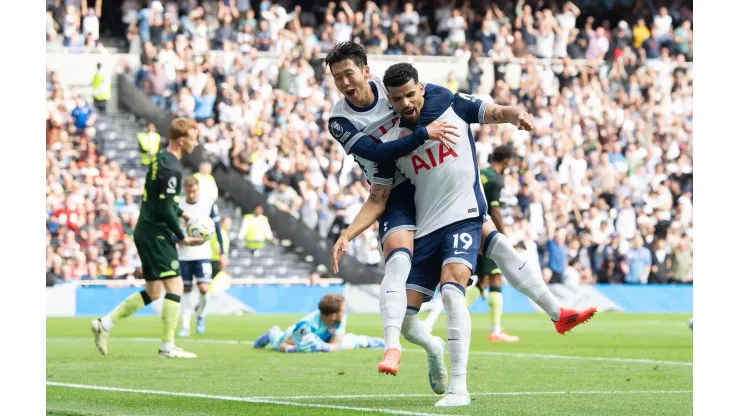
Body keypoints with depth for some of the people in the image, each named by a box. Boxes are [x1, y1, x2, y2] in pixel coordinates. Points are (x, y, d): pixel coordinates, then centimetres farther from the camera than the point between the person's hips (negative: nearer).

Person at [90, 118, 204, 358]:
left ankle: (104, 324, 15)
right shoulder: (171, 167, -17)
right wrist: (182, 238, -12)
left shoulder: (161, 159, 14)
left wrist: (181, 214, 16)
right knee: (175, 284, -9)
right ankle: (168, 347, -9)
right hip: (156, 232, -10)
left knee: (153, 292, 14)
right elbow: (165, 209, -20)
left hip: (146, 231, 10)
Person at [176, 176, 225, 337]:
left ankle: (200, 315, 15)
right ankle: (185, 325, 8)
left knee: (203, 288, -12)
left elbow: (217, 229, 4)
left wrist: (222, 252, 2)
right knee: (186, 289, 2)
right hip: (183, 255, 1)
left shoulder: (209, 205, -2)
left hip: (202, 253, -1)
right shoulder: (178, 206, -1)